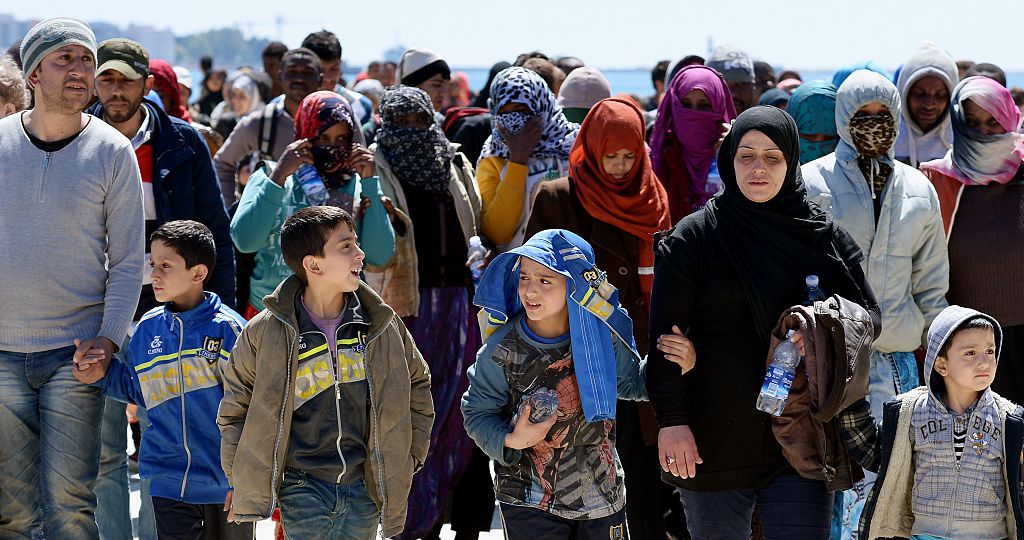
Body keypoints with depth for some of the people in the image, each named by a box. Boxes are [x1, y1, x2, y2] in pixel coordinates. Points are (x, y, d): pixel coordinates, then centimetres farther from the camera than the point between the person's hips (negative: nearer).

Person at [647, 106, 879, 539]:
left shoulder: (824, 236, 8)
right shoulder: (693, 237, 1)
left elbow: (869, 315, 10)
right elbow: (664, 336, -3)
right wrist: (670, 419, -12)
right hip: (713, 443, -1)